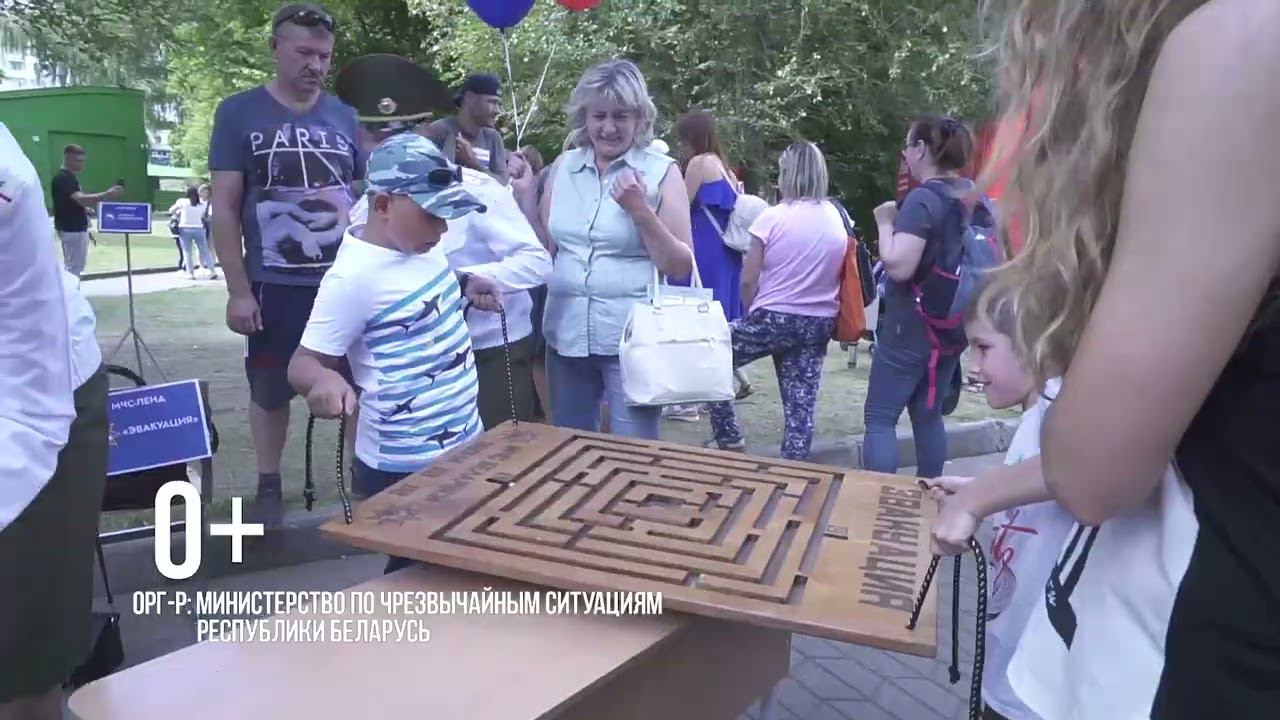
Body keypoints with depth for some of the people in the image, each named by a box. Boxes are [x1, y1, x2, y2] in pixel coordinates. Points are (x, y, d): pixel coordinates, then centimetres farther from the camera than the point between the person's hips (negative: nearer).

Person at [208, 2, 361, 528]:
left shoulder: (345, 117, 5)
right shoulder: (238, 113, 0)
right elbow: (224, 209, -1)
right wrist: (238, 290, -7)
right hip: (275, 286, -1)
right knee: (271, 390, 12)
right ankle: (269, 486, 29)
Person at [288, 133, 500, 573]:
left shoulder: (418, 243, 1)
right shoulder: (354, 277, -23)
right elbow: (304, 362, -18)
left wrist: (464, 285, 5)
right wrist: (323, 379, -39)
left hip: (463, 446, 9)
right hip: (407, 470, -8)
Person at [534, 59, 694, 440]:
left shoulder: (661, 172, -4)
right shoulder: (563, 167, 7)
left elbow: (679, 266, -7)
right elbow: (543, 249, 12)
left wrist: (640, 209, -18)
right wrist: (524, 190, 0)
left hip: (631, 338, -4)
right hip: (566, 333, 4)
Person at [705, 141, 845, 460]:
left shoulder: (773, 216, -11)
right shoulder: (837, 219, 4)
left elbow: (748, 281, -8)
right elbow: (834, 276, 13)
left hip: (774, 318, -5)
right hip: (819, 324, 5)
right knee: (800, 407, 8)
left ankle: (728, 437, 15)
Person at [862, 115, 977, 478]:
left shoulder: (922, 199, -17)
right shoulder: (973, 195, 9)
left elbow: (898, 266, -26)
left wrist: (885, 222, -12)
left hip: (910, 328, -8)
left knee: (880, 418, -2)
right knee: (928, 415, 16)